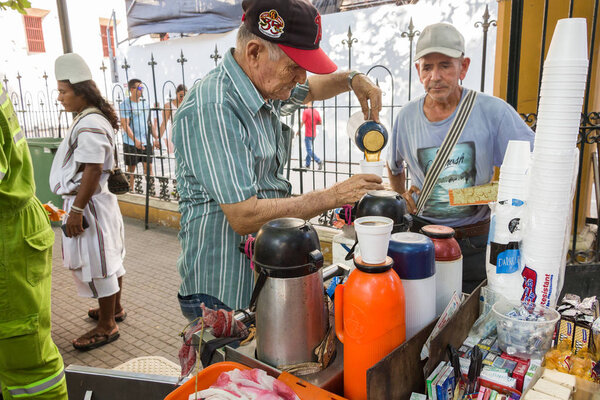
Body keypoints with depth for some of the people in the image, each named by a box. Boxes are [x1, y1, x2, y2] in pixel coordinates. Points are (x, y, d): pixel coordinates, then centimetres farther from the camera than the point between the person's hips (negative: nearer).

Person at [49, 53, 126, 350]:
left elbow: (92, 171, -25)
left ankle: (106, 327, 14)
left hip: (89, 204, -10)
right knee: (109, 259, 20)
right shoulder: (91, 119, 13)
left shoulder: (90, 125, -21)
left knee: (97, 264, 0)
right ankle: (115, 308, 36)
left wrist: (76, 210, -22)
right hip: (99, 201, 10)